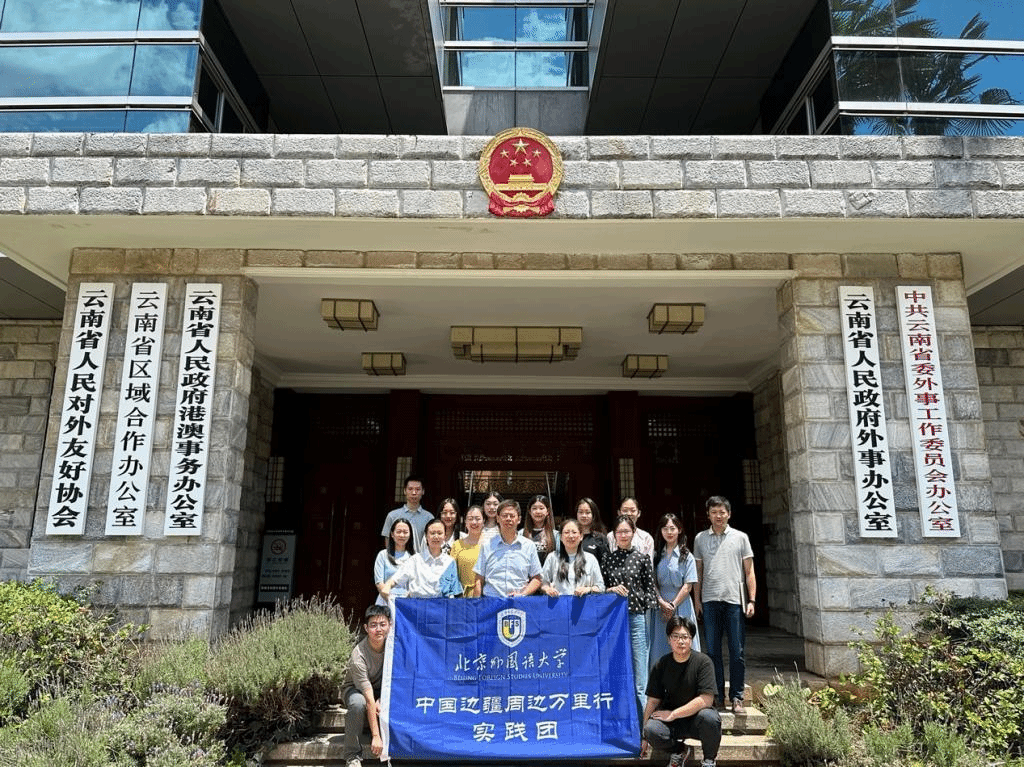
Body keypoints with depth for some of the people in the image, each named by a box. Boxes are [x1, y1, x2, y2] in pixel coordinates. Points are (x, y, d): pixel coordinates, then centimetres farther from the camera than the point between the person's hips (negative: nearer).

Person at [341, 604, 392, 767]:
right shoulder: (358, 656, -33)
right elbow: (370, 700, -35)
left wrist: (381, 700, -20)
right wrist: (376, 736, -35)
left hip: (381, 689, 5)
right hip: (355, 688, -5)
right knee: (358, 703, -38)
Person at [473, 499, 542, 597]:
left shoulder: (529, 546, 12)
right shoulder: (487, 546, 11)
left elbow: (536, 579, 14)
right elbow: (479, 581, 11)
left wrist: (523, 594, -2)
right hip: (491, 600, 0)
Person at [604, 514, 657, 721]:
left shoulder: (642, 558, 3)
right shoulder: (607, 558, 7)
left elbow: (650, 589, 5)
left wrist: (648, 616, -3)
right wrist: (612, 589, -8)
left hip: (636, 618, -2)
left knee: (638, 679, 0)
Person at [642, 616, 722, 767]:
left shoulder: (703, 661, -11)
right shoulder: (662, 664, -2)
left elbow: (706, 700, -19)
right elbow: (653, 700, 0)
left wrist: (673, 714, -17)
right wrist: (643, 736, -5)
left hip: (697, 717, -2)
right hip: (672, 721, 2)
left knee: (710, 718, -35)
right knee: (652, 729, -28)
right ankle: (678, 752, 7)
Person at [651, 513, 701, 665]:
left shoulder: (686, 556, 0)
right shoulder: (657, 556, 9)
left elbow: (688, 586, -5)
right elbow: (653, 583, 5)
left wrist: (673, 605, -9)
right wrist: (662, 603, -8)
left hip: (681, 606, -3)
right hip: (660, 606, 3)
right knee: (660, 647, 4)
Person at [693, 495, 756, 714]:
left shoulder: (740, 537, 6)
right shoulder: (700, 538, 10)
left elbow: (749, 572, 7)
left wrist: (751, 600, 0)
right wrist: (697, 600, 8)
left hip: (734, 600, -1)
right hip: (710, 600, 1)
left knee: (736, 651, 1)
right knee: (713, 651, 6)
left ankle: (736, 698, 12)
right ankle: (717, 696, 16)